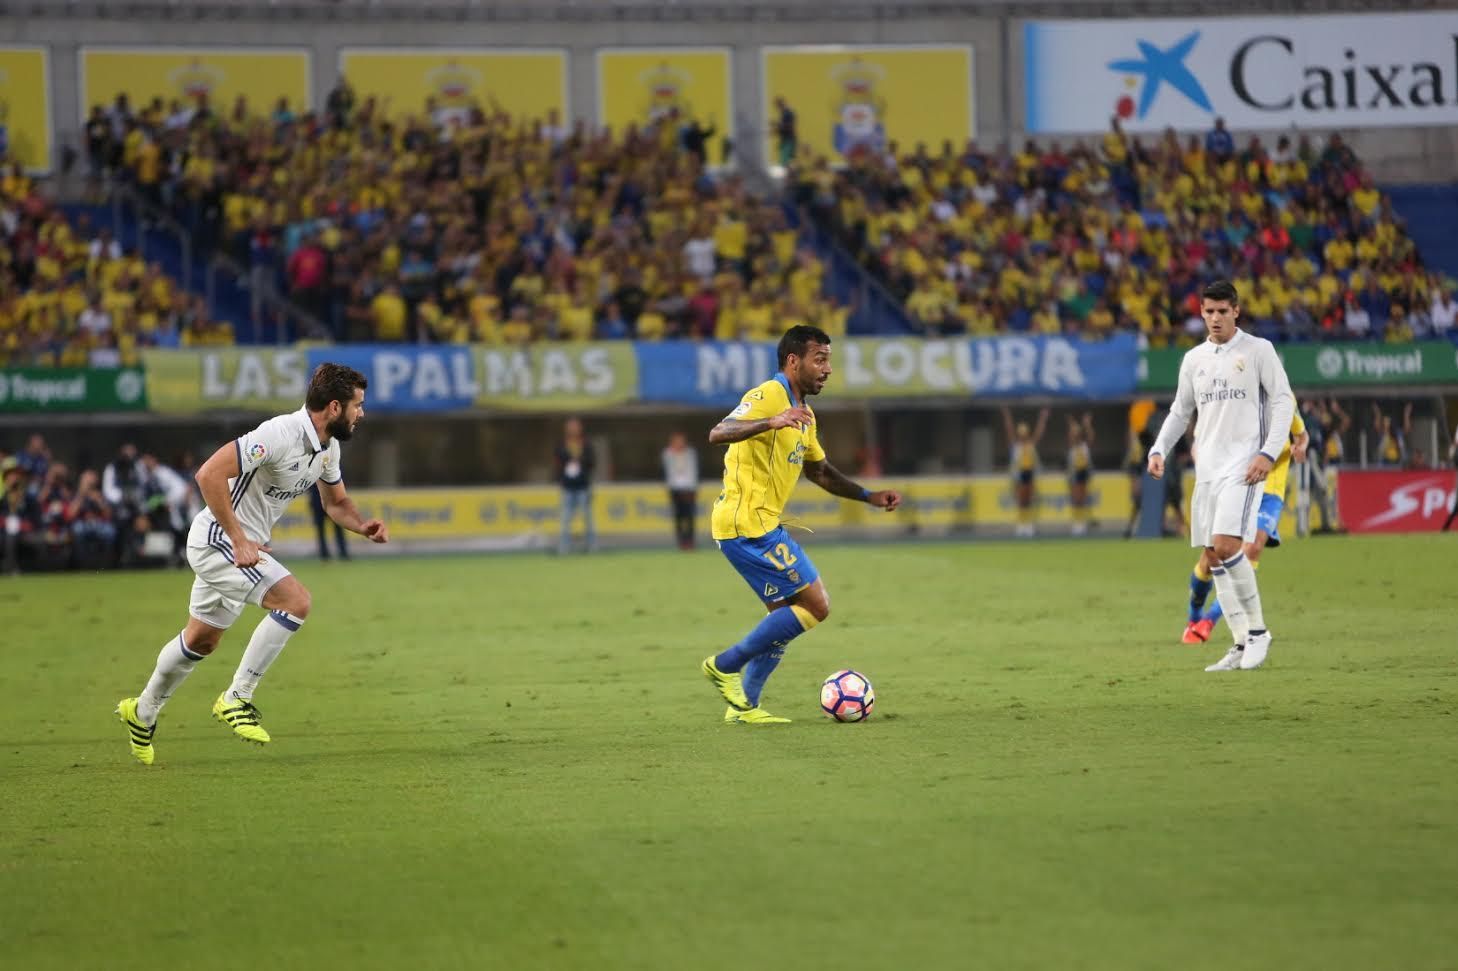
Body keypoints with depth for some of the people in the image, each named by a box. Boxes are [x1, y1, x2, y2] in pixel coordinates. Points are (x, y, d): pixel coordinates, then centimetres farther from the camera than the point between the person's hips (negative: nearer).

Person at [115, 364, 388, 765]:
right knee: (295, 601, -22)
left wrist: (363, 526, -3)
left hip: (245, 544, 10)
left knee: (201, 640, 20)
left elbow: (337, 501, 19)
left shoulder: (328, 446, 3)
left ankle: (142, 713, 39)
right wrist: (238, 539, -28)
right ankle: (237, 698, -11)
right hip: (218, 538, -10)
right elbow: (209, 474, -30)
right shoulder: (280, 434, -26)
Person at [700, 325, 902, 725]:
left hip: (763, 525, 10)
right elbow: (718, 433, -28)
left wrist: (869, 496, 24)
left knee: (785, 615, 16)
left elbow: (819, 470, 32)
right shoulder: (768, 396, -13)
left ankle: (744, 705, 18)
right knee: (815, 606, -8)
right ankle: (725, 666, -4)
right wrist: (772, 422, -43)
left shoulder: (803, 414, 18)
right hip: (749, 524, -10)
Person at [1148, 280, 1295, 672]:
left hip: (1242, 464, -6)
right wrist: (1159, 450, 7)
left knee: (1227, 546, -21)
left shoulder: (1258, 350, -1)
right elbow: (1180, 412, 22)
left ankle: (1258, 630, -7)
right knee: (1211, 555, 2)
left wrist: (1268, 452, -14)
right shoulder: (1194, 359, 14)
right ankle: (1242, 645, 8)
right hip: (1206, 467, 6)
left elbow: (1283, 401, -3)